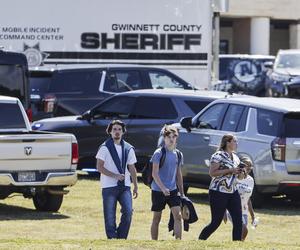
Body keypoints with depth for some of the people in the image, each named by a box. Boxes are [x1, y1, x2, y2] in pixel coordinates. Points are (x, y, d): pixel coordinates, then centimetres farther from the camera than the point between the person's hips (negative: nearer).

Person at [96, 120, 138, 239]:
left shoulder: (129, 149, 12)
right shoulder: (105, 148, -1)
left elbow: (132, 168, 18)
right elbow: (99, 167, -7)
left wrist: (135, 186, 15)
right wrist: (115, 176, -17)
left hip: (125, 186, 3)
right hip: (109, 187, -3)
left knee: (128, 212, -13)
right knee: (110, 217, -3)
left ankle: (121, 237, -1)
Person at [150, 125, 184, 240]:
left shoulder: (178, 154, 7)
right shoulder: (159, 153, -10)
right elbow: (154, 173, -14)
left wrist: (182, 192, 15)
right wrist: (163, 188, -25)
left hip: (173, 190, 4)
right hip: (158, 190, -4)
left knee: (178, 215, -10)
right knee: (157, 218, 4)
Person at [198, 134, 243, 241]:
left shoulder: (235, 157, 14)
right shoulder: (218, 156, -11)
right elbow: (212, 173, -18)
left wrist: (239, 171, 4)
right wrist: (230, 170, -21)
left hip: (233, 192, 8)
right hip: (219, 193, -8)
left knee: (238, 221, -2)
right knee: (216, 222, -3)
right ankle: (199, 241, 13)